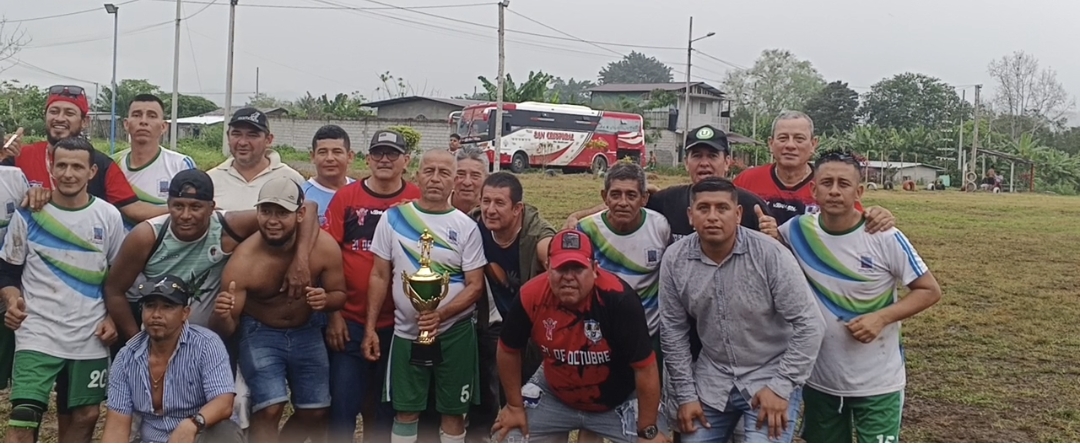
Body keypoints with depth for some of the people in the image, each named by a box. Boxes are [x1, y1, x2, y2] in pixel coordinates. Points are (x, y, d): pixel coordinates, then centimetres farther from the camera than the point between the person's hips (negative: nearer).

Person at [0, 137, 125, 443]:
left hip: (91, 336, 2)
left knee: (85, 415, 10)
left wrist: (113, 318, 0)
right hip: (37, 333, -2)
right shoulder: (28, 213, -2)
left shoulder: (109, 216, 1)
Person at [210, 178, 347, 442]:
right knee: (270, 408, -20)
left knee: (315, 411, 10)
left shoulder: (325, 246, -22)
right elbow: (225, 331, -20)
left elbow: (339, 294, -5)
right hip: (260, 333, -3)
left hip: (306, 332, 4)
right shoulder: (243, 261, -28)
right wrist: (221, 315, -45)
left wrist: (326, 300, -29)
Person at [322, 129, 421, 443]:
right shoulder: (346, 197, -1)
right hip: (350, 320, -1)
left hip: (397, 323, 1)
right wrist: (332, 314, -4)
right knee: (343, 402, 2)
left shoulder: (418, 201, -1)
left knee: (385, 404, 14)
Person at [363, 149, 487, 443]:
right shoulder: (393, 218, -1)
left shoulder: (466, 226, -5)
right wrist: (370, 328, -2)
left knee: (453, 411, 9)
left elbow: (475, 285, -6)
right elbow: (380, 276, 3)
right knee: (405, 410, 9)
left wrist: (441, 314, -21)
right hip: (406, 332, 1)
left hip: (454, 332, -1)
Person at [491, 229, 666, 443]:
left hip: (618, 400, -3)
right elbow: (508, 350, -4)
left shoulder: (618, 298, -33)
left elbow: (645, 367, -25)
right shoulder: (531, 296, -23)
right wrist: (514, 406, 1)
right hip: (554, 394, 3)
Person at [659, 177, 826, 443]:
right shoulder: (674, 260, -8)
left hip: (771, 376, -3)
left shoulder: (770, 255, -18)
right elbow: (673, 331, 1)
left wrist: (781, 386, -16)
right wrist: (685, 394, 0)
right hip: (711, 379, 4)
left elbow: (809, 324, -14)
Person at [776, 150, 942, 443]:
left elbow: (930, 291, -8)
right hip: (819, 380, 3)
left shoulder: (885, 238, -15)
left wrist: (882, 317, -21)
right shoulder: (797, 232, -8)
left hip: (877, 383, -3)